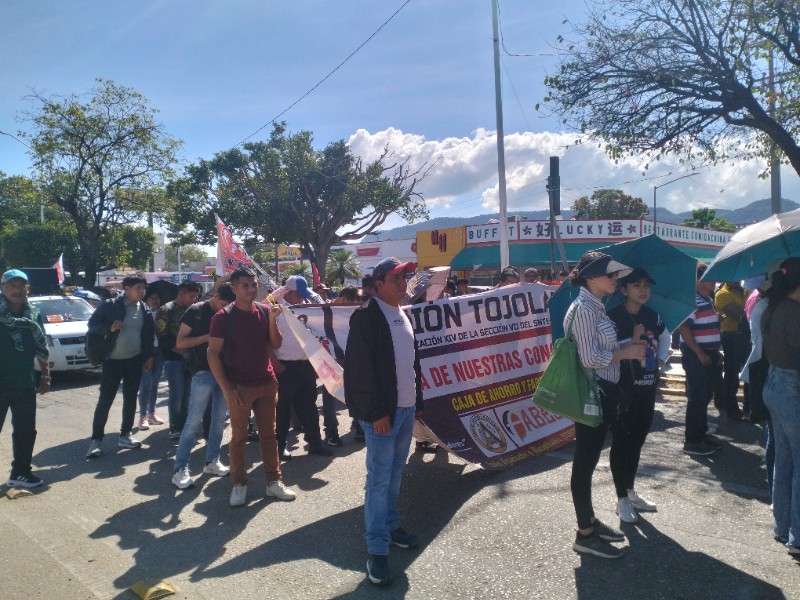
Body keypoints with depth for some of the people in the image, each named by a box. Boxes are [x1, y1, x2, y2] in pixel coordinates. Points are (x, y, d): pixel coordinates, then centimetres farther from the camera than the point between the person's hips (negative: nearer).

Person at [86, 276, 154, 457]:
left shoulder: (144, 308, 4)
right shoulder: (110, 305, -7)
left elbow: (149, 334, 10)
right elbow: (92, 324, -4)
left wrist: (149, 356, 6)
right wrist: (109, 327, -22)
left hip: (135, 360, 4)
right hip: (112, 360, -4)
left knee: (130, 399, 10)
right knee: (105, 400, -1)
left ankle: (125, 435, 22)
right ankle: (96, 439, 8)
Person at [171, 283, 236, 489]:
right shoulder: (196, 311, -3)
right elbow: (180, 343, -6)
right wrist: (208, 337, -16)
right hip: (204, 372, -5)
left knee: (219, 419, 10)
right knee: (194, 421, -6)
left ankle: (212, 461, 22)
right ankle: (180, 468, 1)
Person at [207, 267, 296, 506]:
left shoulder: (264, 311, 4)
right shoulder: (223, 317, -8)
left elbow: (276, 344, 6)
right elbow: (213, 354, -9)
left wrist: (272, 320, -10)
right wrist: (226, 388, -14)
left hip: (267, 383, 4)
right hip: (239, 387, -4)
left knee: (269, 434, 11)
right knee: (239, 437, 6)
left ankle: (274, 482, 22)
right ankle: (239, 484, 20)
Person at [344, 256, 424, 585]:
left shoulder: (403, 315, 13)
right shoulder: (366, 317, -13)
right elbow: (361, 368, -18)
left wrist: (417, 401, 15)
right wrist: (376, 411, -19)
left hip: (407, 407, 8)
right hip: (383, 411, -7)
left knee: (395, 473, 18)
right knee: (379, 478, -2)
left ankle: (390, 525, 33)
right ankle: (376, 549, 8)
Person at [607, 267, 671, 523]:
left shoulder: (652, 316, 6)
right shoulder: (613, 317, -14)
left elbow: (665, 336, 24)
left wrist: (661, 359, 11)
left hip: (647, 389, 6)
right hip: (622, 390, -6)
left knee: (637, 440, 16)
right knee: (622, 442, 3)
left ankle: (631, 491, 31)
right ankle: (622, 499, 15)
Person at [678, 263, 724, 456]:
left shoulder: (709, 300, 15)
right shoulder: (691, 300, -15)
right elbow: (683, 328, -22)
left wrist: (716, 352, 16)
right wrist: (700, 353, -20)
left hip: (710, 355, 9)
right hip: (696, 356, -9)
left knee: (705, 397, 15)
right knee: (697, 399, -4)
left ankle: (701, 433, 27)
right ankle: (692, 441, 3)